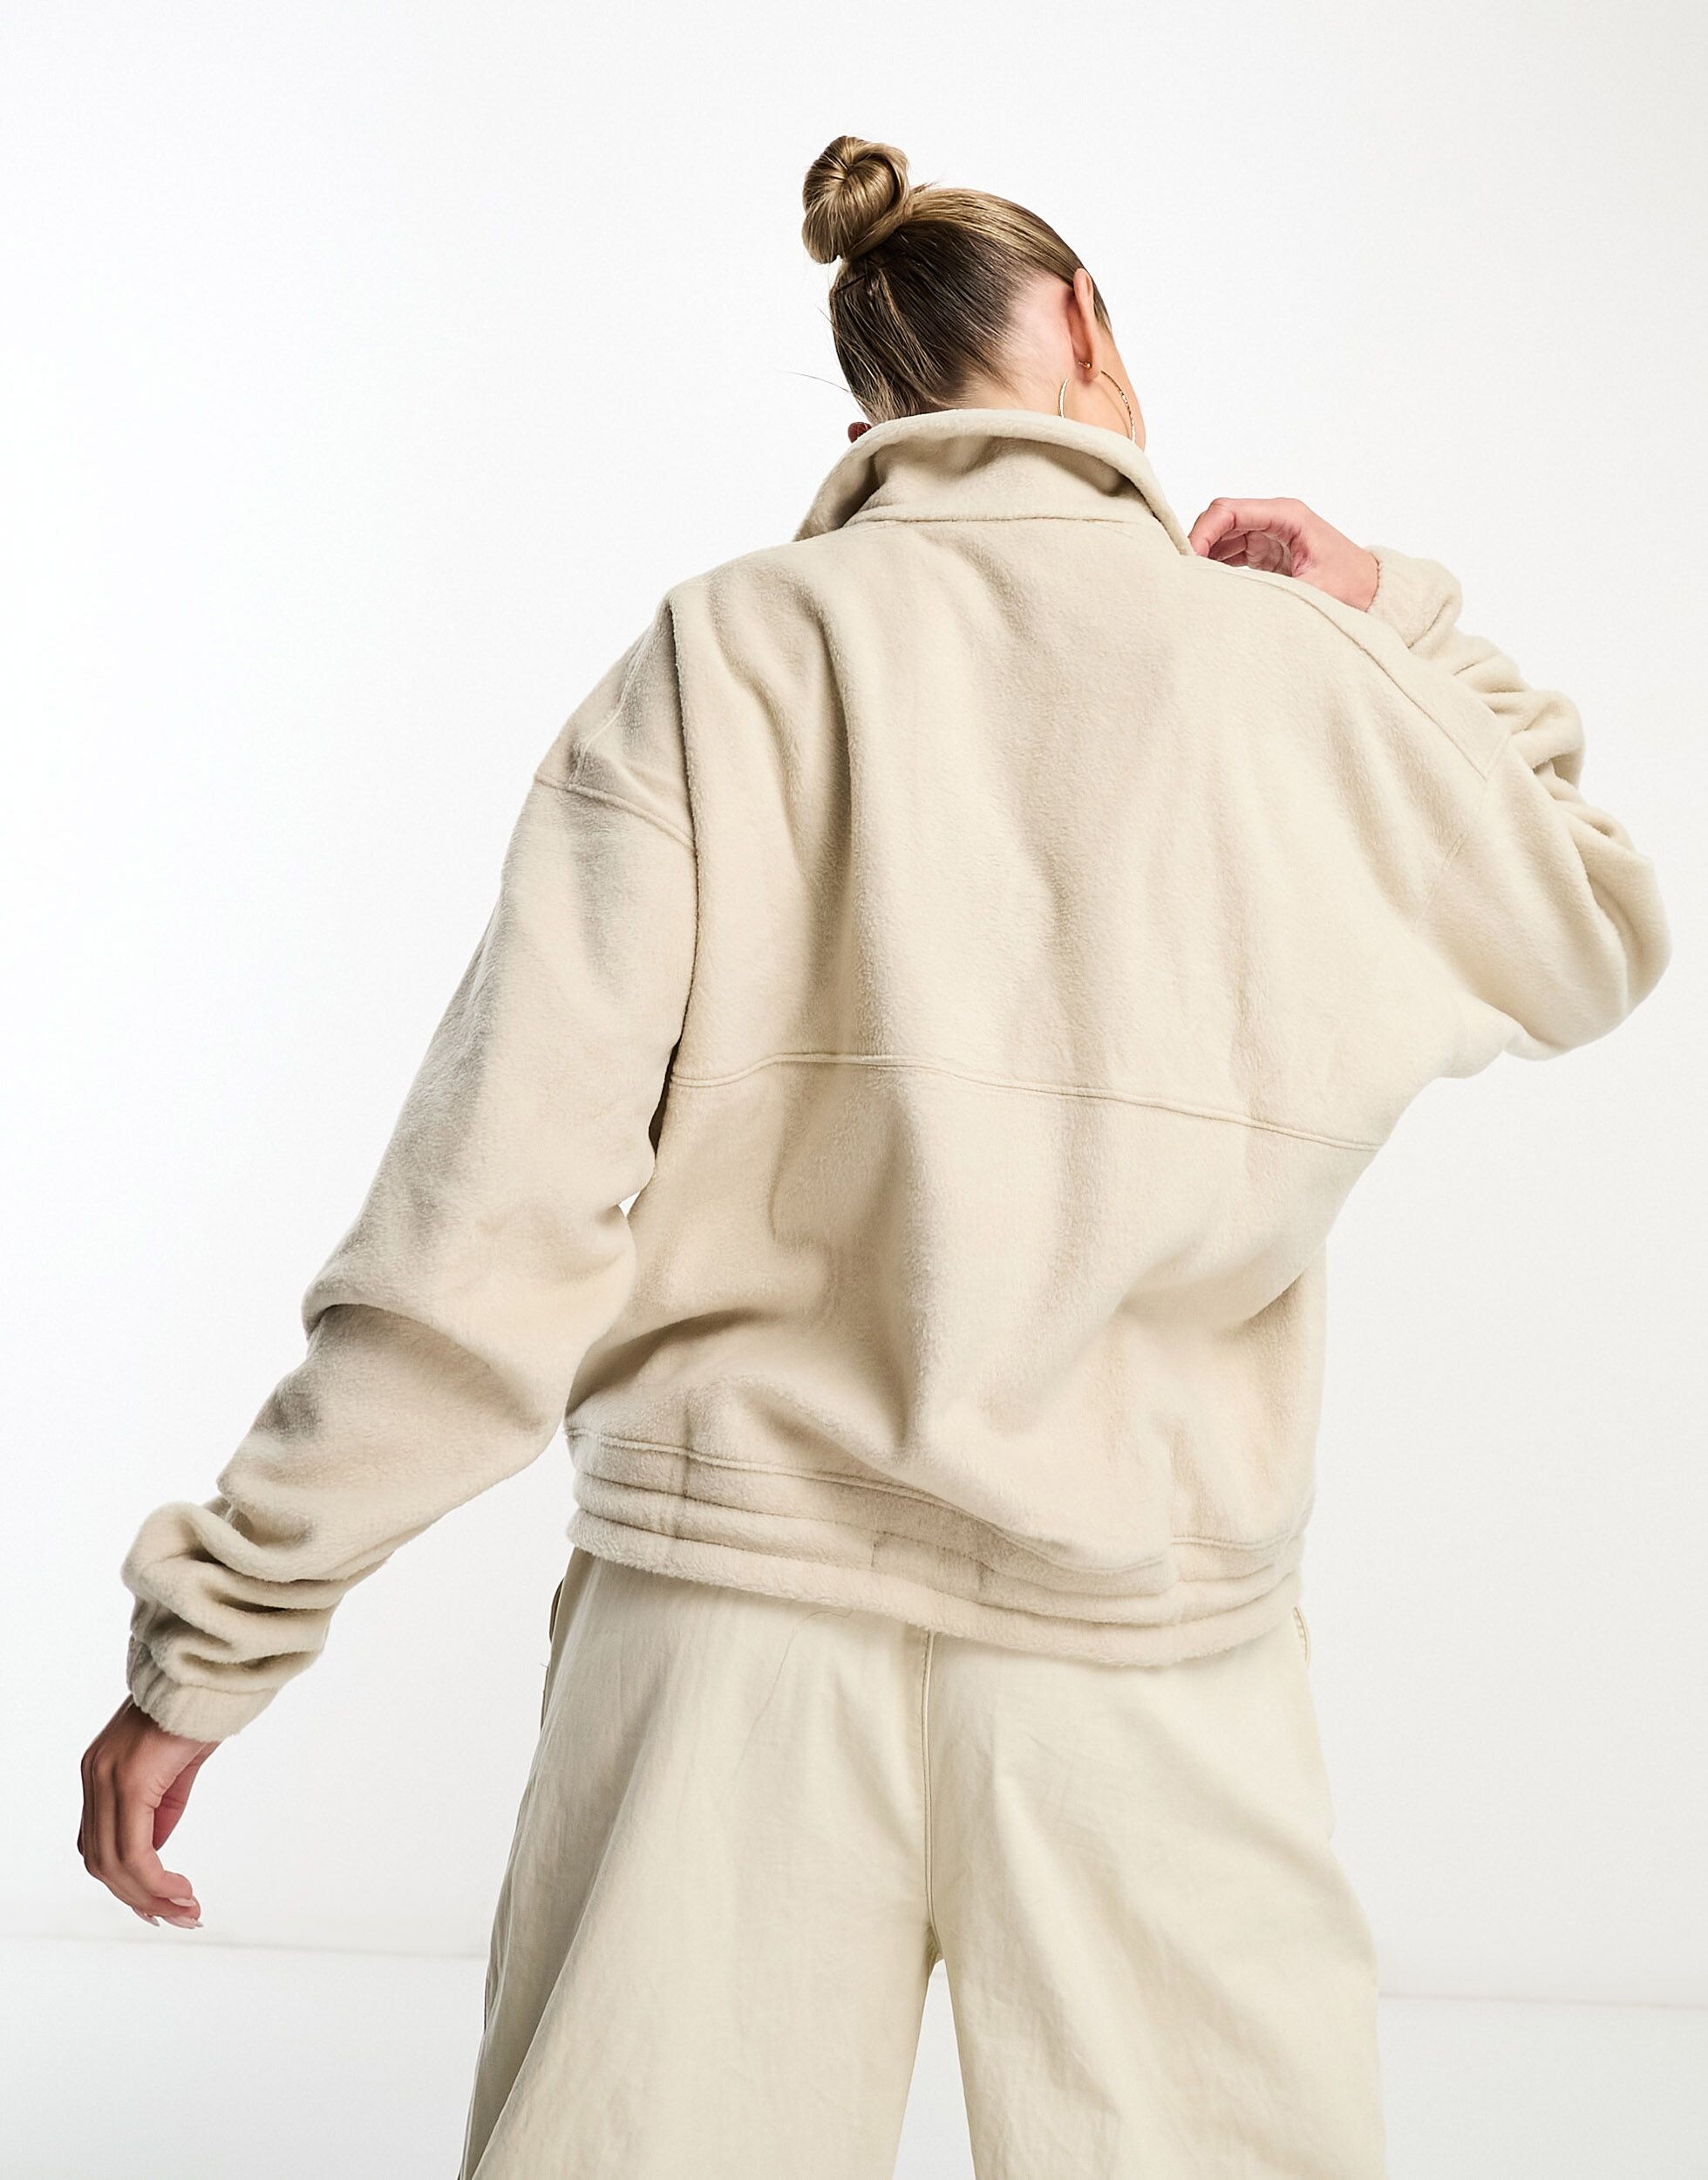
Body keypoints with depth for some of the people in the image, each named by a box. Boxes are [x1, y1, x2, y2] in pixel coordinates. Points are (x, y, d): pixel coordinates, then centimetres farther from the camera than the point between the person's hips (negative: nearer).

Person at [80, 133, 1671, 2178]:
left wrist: (212, 1641, -2)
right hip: (1149, 1650, 1)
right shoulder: (1304, 673, 3)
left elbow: (500, 1207, -8)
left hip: (741, 1590, 0)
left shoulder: (720, 654, -1)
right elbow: (1598, 936, 22)